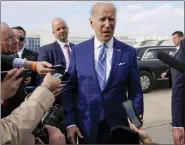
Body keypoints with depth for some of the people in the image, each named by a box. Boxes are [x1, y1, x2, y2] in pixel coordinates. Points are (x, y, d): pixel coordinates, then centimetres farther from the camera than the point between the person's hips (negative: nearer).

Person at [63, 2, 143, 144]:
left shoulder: (129, 52, -4)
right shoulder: (78, 51, -4)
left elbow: (135, 92, -1)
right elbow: (69, 89, -2)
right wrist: (70, 122, -7)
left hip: (118, 124, 0)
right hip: (86, 125, 0)